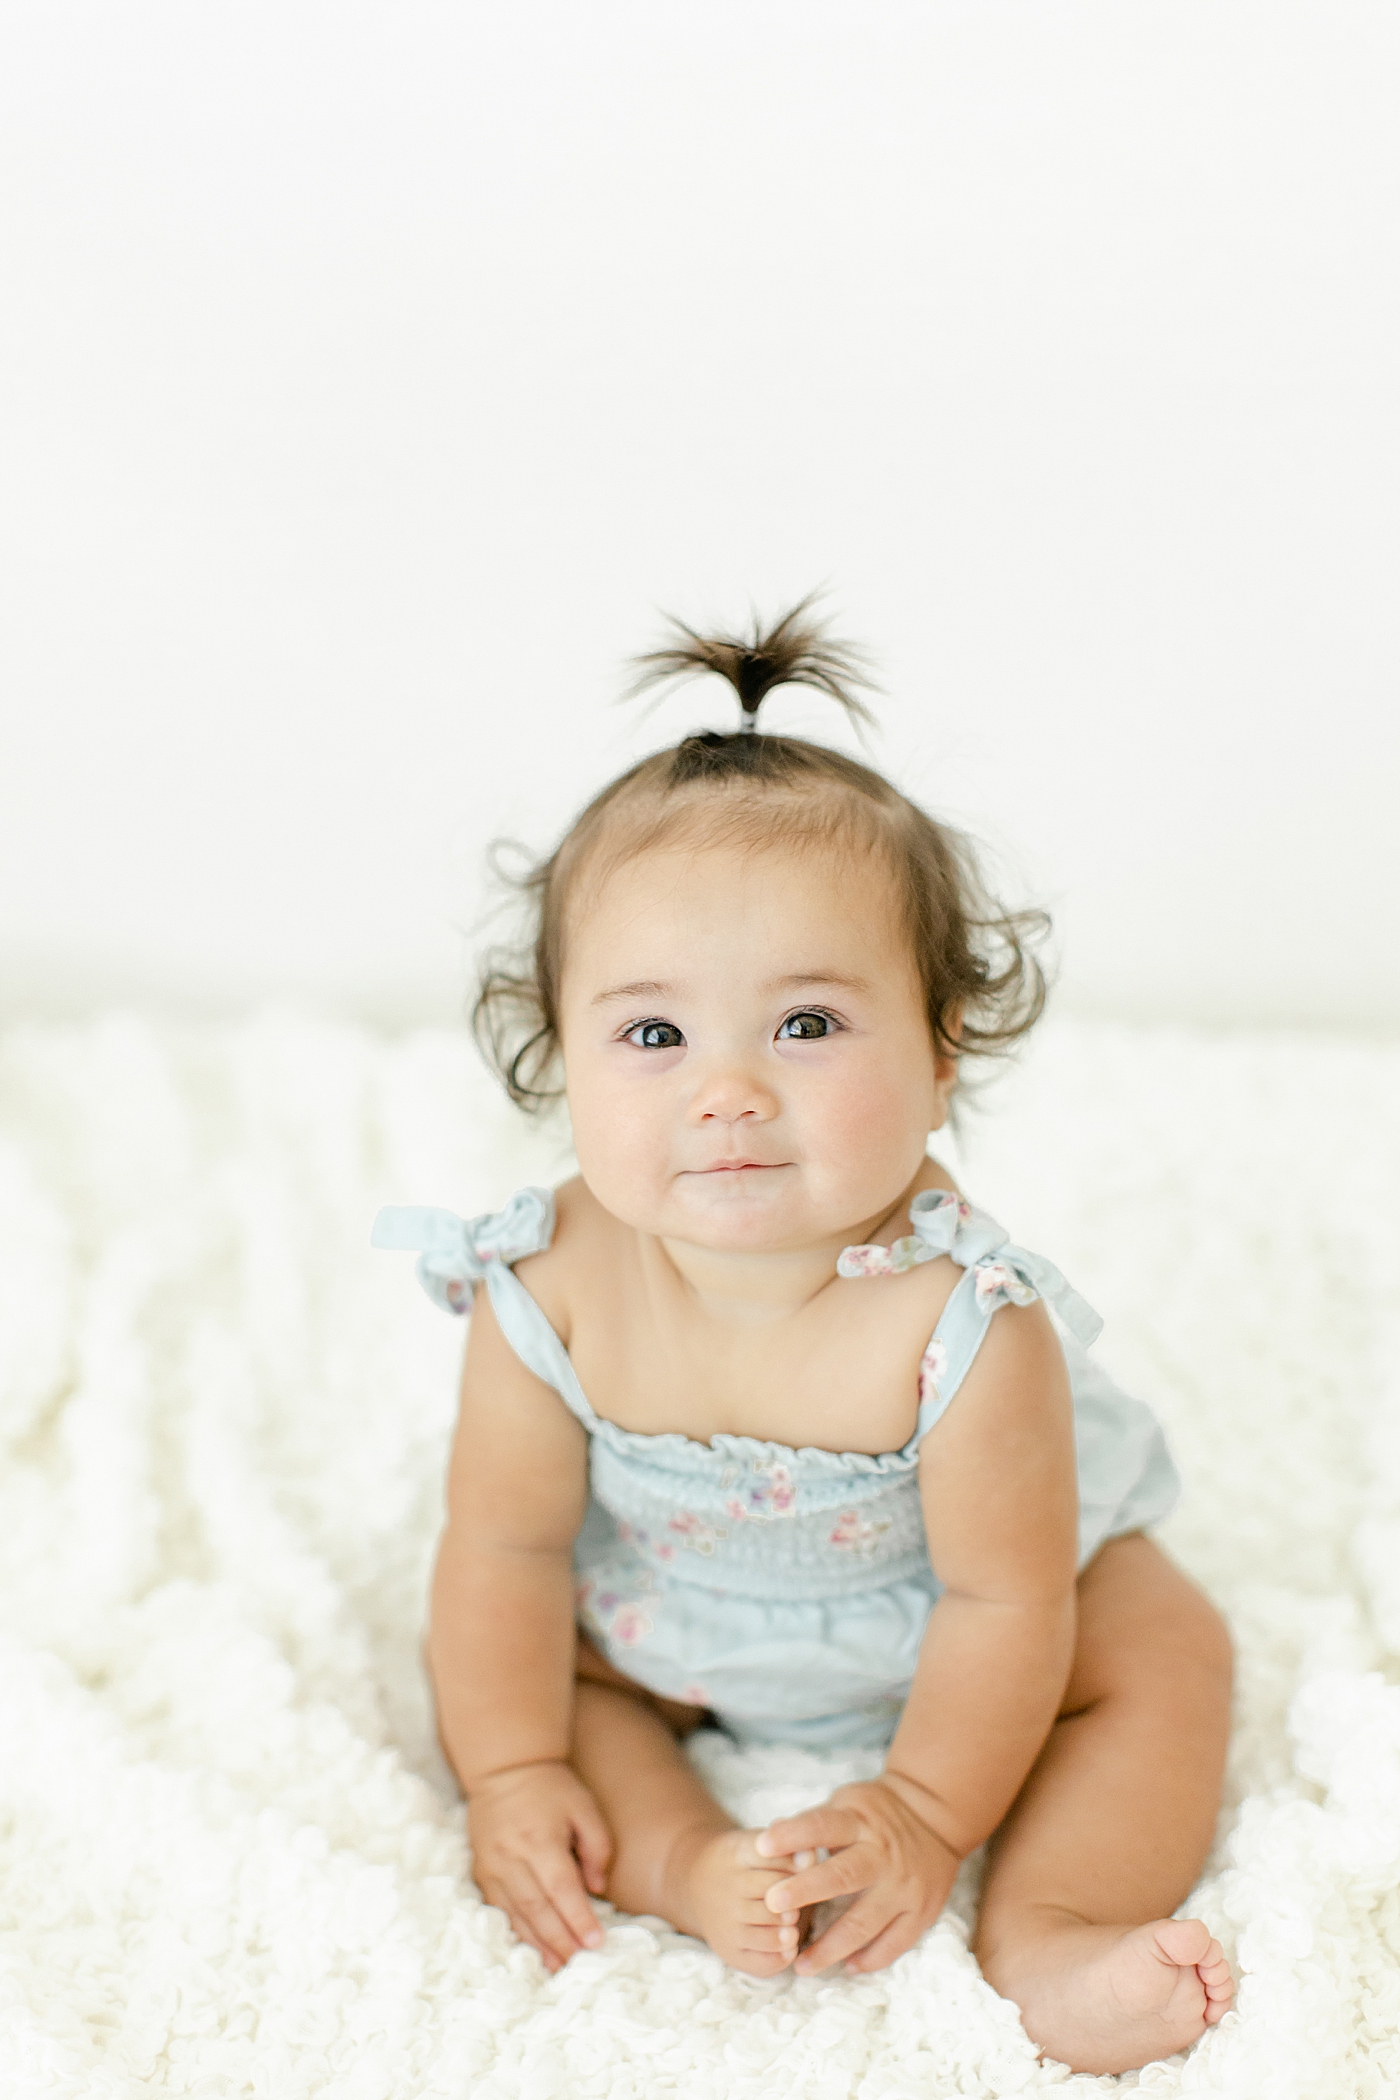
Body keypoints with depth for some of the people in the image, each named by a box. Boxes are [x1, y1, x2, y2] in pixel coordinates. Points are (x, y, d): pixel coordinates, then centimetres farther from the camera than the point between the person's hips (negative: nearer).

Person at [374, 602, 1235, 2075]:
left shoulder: (966, 1322, -39)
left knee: (1165, 1660, -14)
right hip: (667, 1618, 2)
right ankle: (689, 1867, -16)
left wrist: (923, 1815, -24)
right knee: (486, 1660, -9)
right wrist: (513, 1775, -17)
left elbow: (1002, 1601, -27)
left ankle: (1044, 1931, -16)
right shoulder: (549, 1293, -32)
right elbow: (506, 1547, -17)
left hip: (939, 1615, -2)